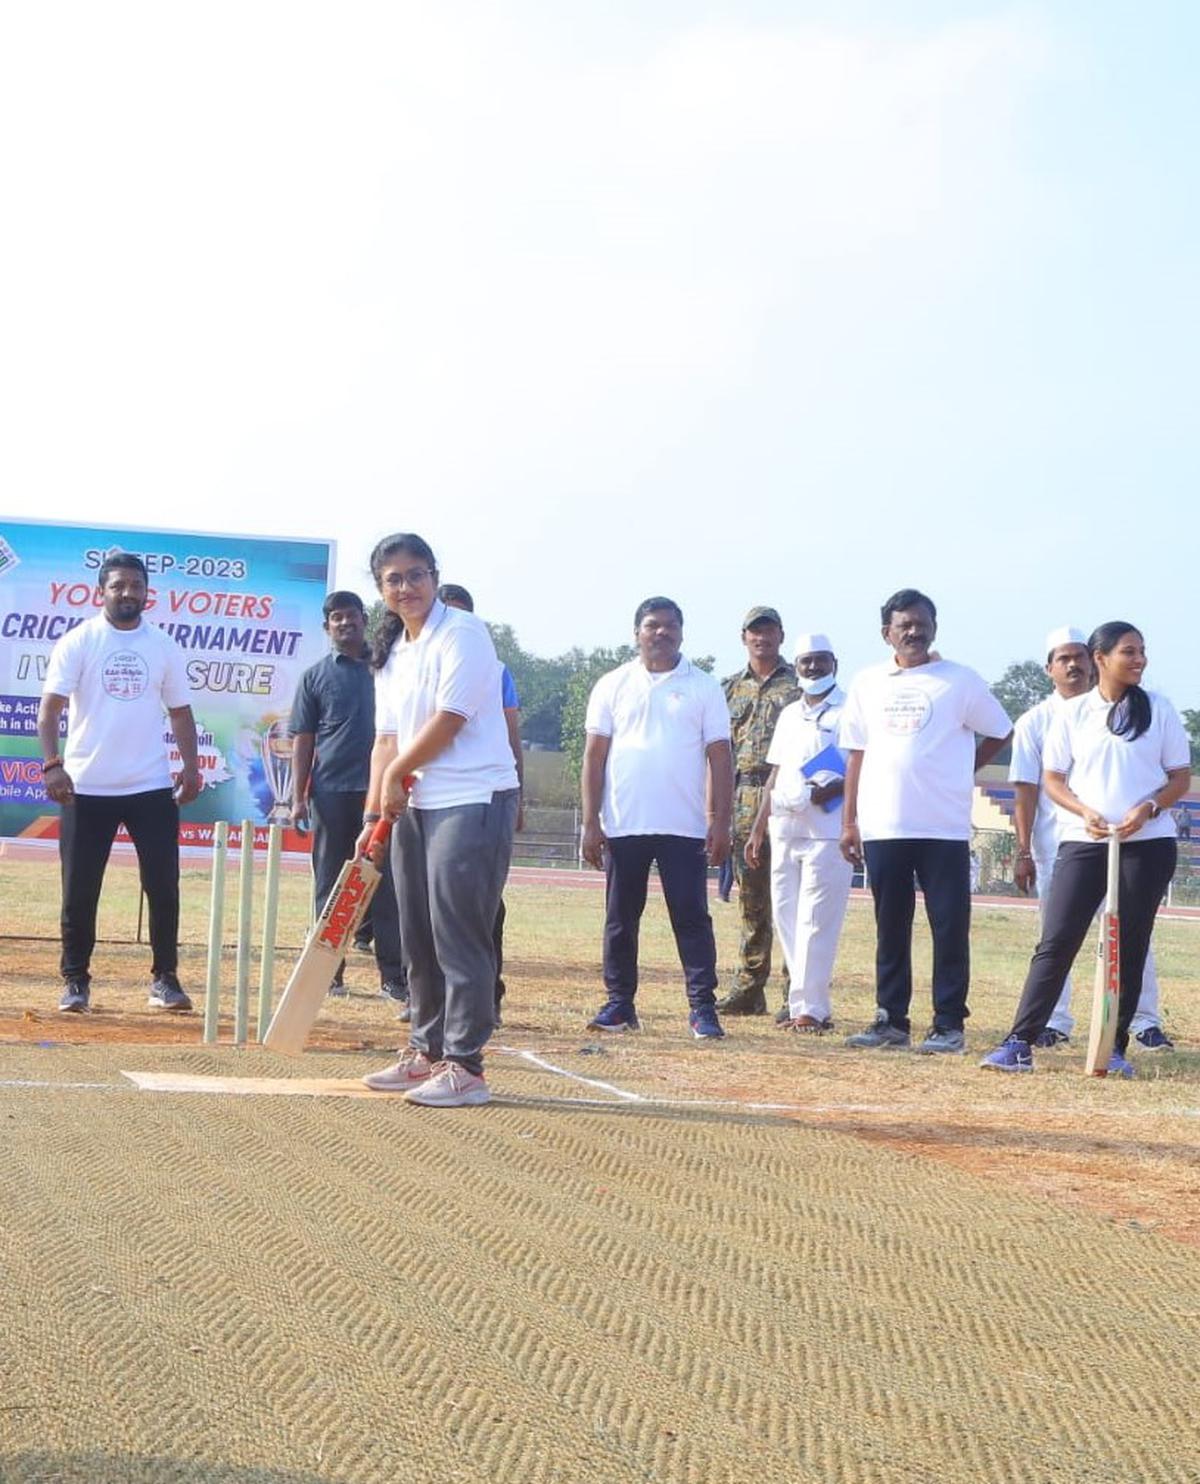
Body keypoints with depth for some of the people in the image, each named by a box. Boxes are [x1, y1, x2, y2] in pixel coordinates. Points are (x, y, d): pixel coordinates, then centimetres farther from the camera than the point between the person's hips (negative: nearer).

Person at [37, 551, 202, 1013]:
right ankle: (75, 980, 15)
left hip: (152, 786, 2)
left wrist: (191, 765, 0)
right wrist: (52, 764, -22)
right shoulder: (77, 643, -2)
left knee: (164, 885, 1)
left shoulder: (164, 647, 7)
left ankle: (165, 978, 12)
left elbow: (180, 711, 13)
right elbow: (50, 708, -9)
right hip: (87, 787, -2)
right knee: (80, 890, 3)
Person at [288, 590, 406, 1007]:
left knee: (387, 883, -1)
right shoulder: (316, 677, 8)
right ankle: (329, 972, 10)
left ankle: (394, 975, 1)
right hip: (333, 793, 0)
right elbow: (303, 740, 6)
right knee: (331, 886, 4)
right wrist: (299, 797, -2)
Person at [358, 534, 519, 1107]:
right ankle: (426, 1052, 22)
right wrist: (374, 816, 6)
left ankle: (464, 1066, -7)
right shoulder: (391, 655, 16)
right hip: (414, 806, 8)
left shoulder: (462, 633, -9)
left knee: (459, 936, -10)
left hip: (473, 801, -8)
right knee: (418, 938, 12)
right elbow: (387, 740, 14)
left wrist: (395, 774, -4)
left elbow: (448, 722, -16)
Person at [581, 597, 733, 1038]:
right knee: (620, 918, 7)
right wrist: (591, 822, 0)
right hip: (624, 825, 2)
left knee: (692, 916, -3)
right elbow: (595, 755, 6)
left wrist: (720, 822, -6)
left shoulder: (704, 688, 5)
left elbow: (719, 757, 2)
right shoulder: (613, 685, 7)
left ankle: (703, 1006, -2)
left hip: (684, 827, -2)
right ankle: (619, 1003, 15)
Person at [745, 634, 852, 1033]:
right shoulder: (789, 715, 20)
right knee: (786, 920, 5)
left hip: (828, 831, -7)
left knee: (816, 921, -9)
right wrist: (758, 829, 17)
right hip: (784, 831, 7)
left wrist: (834, 789, -22)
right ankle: (804, 1005, 10)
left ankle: (810, 1008, -8)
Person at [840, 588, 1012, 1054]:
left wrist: (962, 772, 3)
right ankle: (890, 1020, 17)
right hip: (881, 828, 3)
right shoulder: (867, 683, 10)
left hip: (944, 828, -3)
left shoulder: (960, 681, 1)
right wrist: (849, 820, 8)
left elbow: (1000, 733, 10)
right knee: (890, 929, 9)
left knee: (950, 928, -3)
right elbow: (857, 754, 12)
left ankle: (949, 1025, 3)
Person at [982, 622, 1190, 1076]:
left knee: (1130, 947, 3)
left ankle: (1116, 1048, 11)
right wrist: (1084, 811, -11)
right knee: (1056, 943, -5)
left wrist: (1148, 809, -12)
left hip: (1148, 842, 0)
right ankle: (1020, 1043, -7)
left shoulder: (1159, 709, 5)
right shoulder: (1073, 713, 6)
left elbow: (1181, 777, 6)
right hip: (1083, 841, 0)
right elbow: (1053, 779, 7)